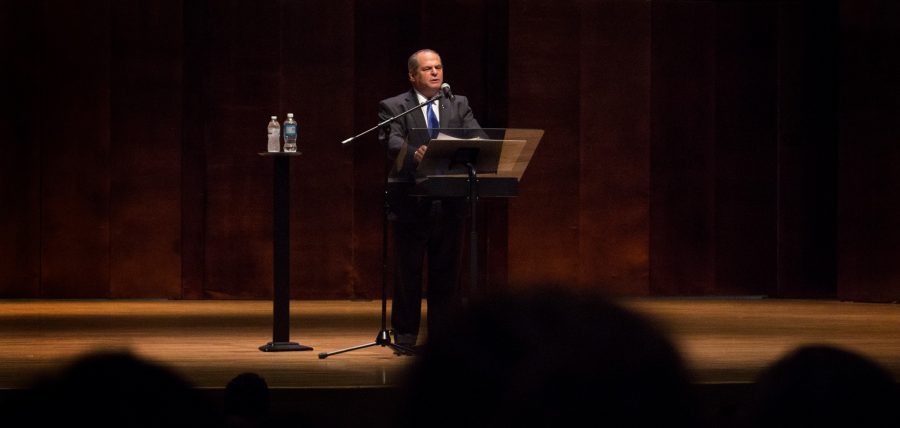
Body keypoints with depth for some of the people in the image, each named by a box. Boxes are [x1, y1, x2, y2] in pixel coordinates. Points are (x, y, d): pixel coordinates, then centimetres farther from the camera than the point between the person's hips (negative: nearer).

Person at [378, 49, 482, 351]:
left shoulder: (459, 105, 12)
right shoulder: (393, 107, 1)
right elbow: (392, 142, -17)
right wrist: (414, 154, -38)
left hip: (449, 203, 3)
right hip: (411, 201, -3)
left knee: (446, 271, 7)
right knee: (408, 271, 3)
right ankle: (405, 335, 11)